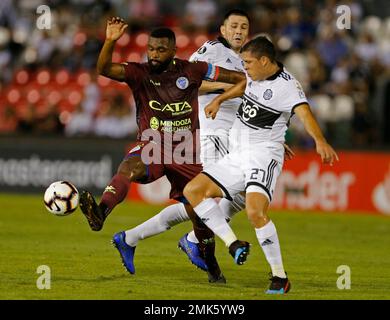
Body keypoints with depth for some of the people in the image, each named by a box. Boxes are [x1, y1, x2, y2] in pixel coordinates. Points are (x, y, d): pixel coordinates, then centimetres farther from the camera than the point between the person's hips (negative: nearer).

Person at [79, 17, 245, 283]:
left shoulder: (191, 71, -5)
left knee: (199, 212, 5)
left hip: (185, 152, 1)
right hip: (151, 146, -1)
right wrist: (110, 41, -36)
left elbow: (240, 78, 4)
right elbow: (104, 69, -24)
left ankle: (212, 265, 26)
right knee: (128, 168, -35)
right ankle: (100, 214, -55)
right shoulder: (140, 73, -6)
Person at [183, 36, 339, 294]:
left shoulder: (287, 86, -18)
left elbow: (305, 113, -35)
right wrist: (219, 100, 32)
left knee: (255, 212, -29)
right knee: (193, 191, 1)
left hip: (263, 155, -9)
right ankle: (234, 245, -1)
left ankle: (280, 278, -19)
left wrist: (320, 141, -52)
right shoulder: (256, 73, 7)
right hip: (237, 156, 9)